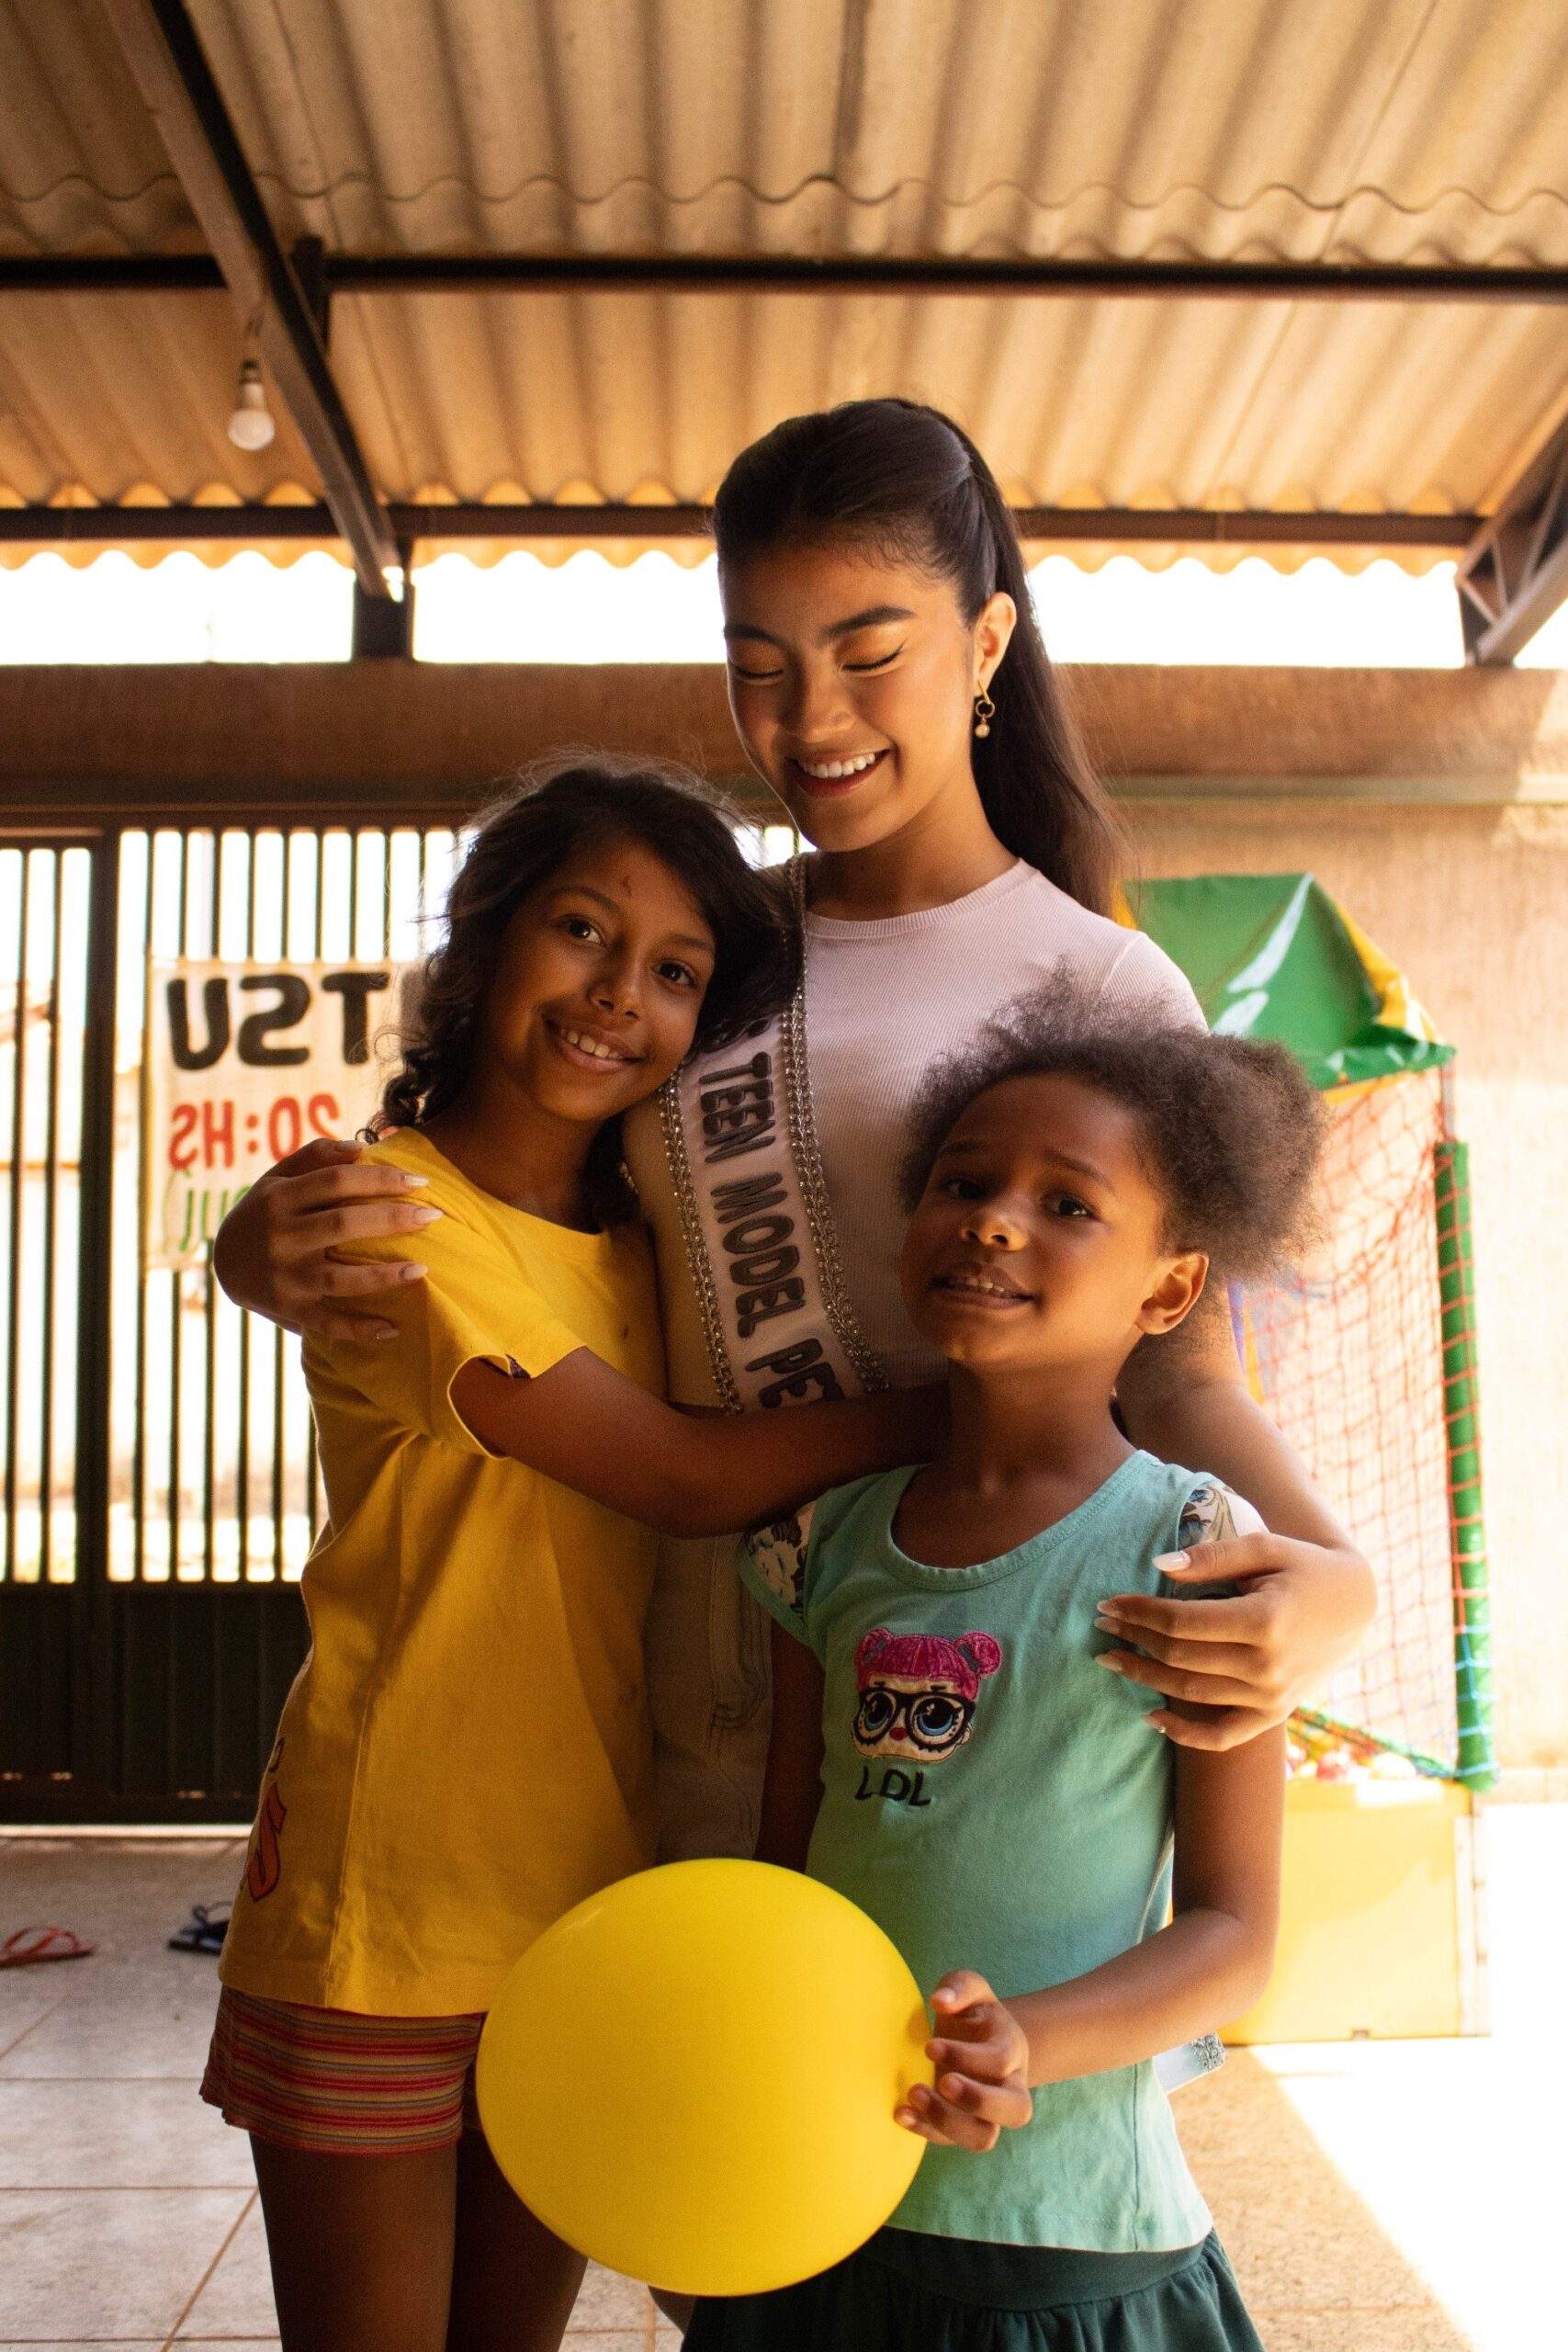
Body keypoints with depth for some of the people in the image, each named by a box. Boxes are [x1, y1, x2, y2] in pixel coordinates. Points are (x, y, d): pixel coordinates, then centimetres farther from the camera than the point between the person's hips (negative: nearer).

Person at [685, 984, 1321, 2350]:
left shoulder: (1188, 1544, -10)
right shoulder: (835, 1544, 1)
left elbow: (1233, 1931, -8)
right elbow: (788, 1854, 9)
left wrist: (1025, 2045, -22)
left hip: (1068, 2238, -3)